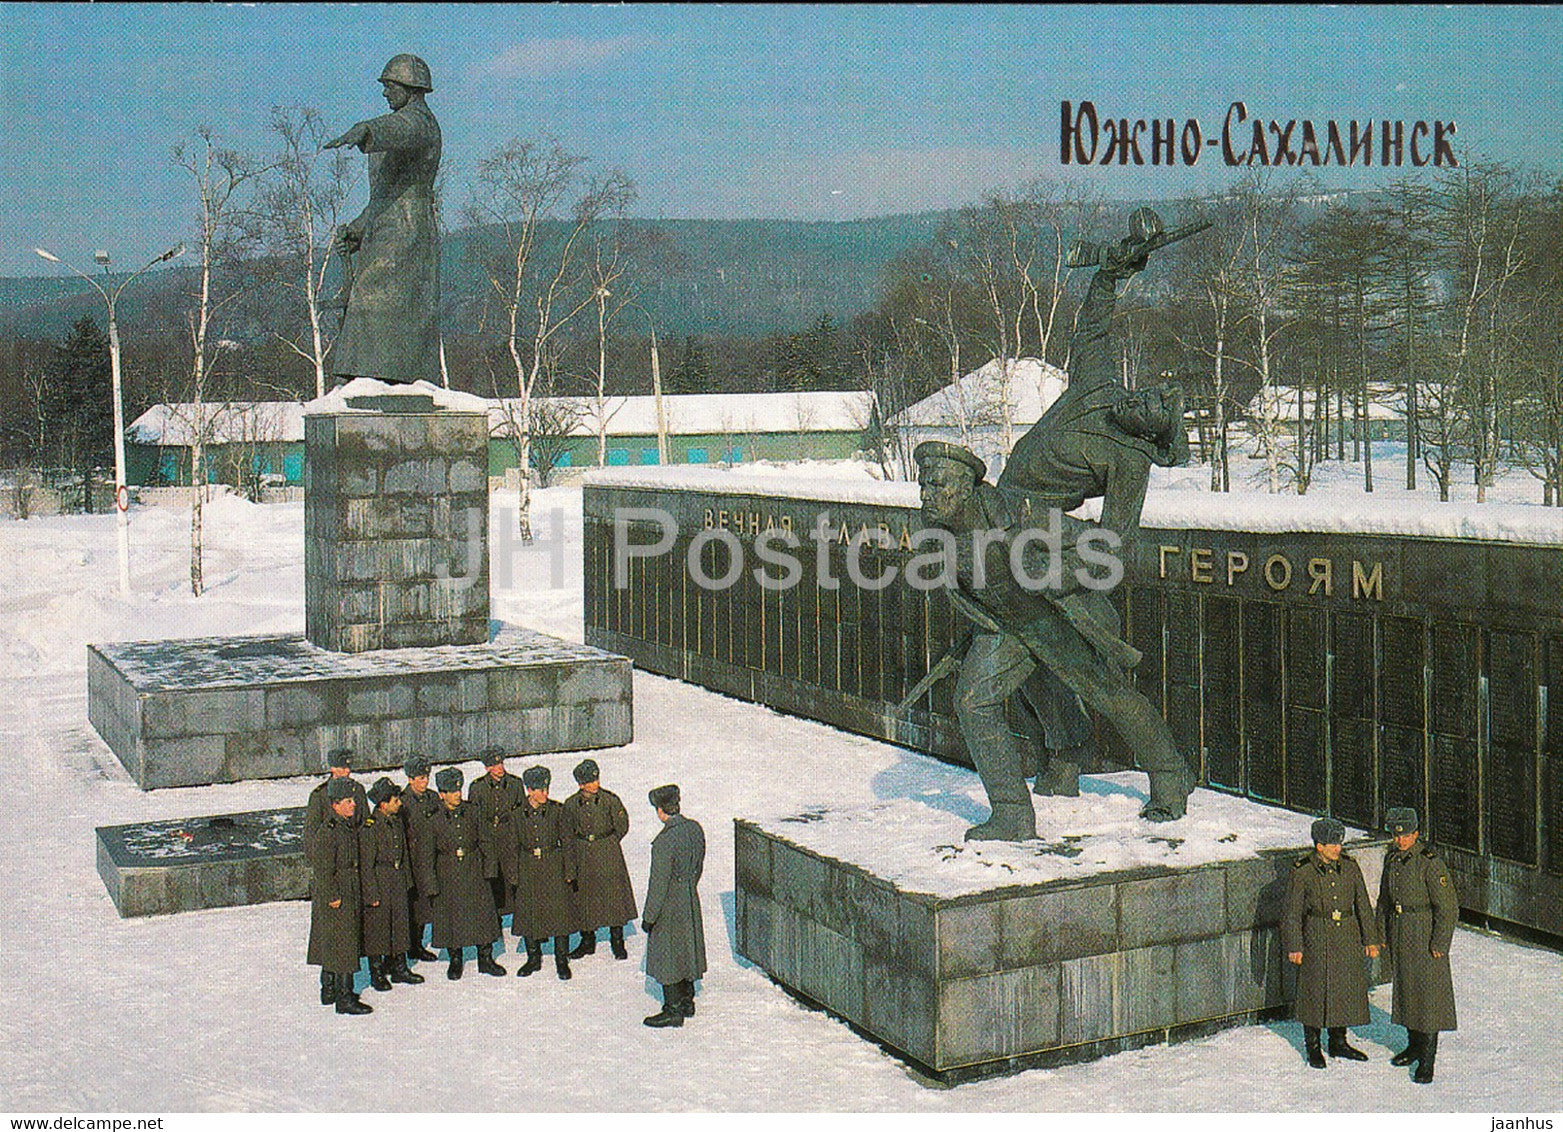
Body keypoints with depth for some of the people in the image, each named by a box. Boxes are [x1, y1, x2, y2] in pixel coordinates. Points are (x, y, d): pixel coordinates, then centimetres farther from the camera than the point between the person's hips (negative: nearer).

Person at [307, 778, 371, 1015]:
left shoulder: (350, 827, 9)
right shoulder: (327, 833, -20)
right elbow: (323, 870, -20)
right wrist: (332, 897, -19)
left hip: (349, 895, 9)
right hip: (334, 899, -9)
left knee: (330, 946, 18)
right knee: (342, 944, -5)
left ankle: (329, 990, 28)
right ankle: (344, 998, 0)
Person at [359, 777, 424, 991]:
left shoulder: (396, 821, 6)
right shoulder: (369, 828, -18)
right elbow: (366, 865, -16)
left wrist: (407, 878, 16)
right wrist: (372, 893, -16)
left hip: (398, 879, 7)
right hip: (379, 881, -7)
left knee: (400, 923, 12)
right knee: (377, 927, 3)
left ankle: (399, 968, 24)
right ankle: (376, 973, 15)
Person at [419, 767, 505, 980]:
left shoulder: (473, 812, -1)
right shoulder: (435, 820, -6)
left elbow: (483, 841, 7)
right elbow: (427, 855, -1)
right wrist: (431, 883, -4)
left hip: (475, 874, 1)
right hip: (449, 878, -1)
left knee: (483, 914, 4)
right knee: (452, 917, 6)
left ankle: (485, 958, 18)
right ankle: (455, 960, 22)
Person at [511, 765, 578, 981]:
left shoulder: (557, 811, -3)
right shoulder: (519, 814, 0)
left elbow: (568, 843, 1)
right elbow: (515, 847, 8)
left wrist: (569, 871, -2)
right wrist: (514, 875, 4)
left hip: (554, 868, -1)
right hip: (528, 870, 2)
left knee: (560, 912, -1)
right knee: (528, 914, 6)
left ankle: (562, 960, 11)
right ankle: (533, 959, 22)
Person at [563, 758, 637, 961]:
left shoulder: (610, 799, -8)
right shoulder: (571, 804, -2)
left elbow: (622, 826, 1)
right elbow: (568, 830, 11)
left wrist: (608, 843, 2)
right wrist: (581, 844, 4)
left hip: (608, 853, -2)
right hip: (582, 856, 2)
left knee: (614, 895, 0)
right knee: (583, 897, 8)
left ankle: (617, 941, 12)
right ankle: (587, 941, 22)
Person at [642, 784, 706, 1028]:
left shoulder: (664, 841, -25)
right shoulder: (695, 829, -1)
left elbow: (658, 883, -22)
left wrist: (648, 917, -13)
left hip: (669, 907, -8)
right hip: (691, 901, 8)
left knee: (666, 957, 5)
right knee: (686, 952, 20)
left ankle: (673, 1011, 13)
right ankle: (687, 1002, 33)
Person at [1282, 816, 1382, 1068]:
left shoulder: (1349, 866, 2)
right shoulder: (1302, 872, -10)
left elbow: (1363, 905, 9)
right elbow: (1291, 912, -5)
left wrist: (1370, 940, 9)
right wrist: (1294, 946, -7)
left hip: (1348, 937, 4)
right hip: (1317, 940, -4)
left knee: (1347, 989, 9)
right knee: (1316, 991, 2)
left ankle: (1338, 1042, 25)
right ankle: (1313, 1046, 17)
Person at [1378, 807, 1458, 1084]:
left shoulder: (1430, 863, -18)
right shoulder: (1392, 858, 6)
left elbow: (1448, 907, -16)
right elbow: (1385, 897, 18)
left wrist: (1439, 943, -16)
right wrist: (1382, 932, 16)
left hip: (1425, 932, -7)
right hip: (1399, 932, 8)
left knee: (1428, 991, -4)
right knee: (1405, 986, 16)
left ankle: (1428, 1058, 1)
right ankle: (1414, 1044, 31)